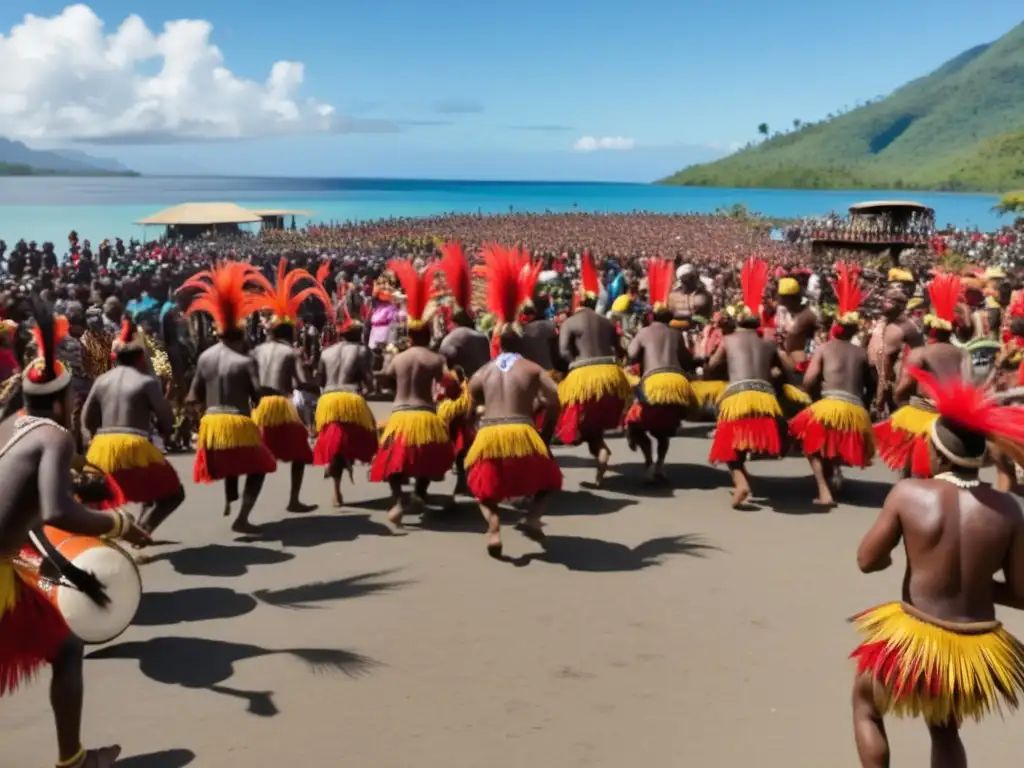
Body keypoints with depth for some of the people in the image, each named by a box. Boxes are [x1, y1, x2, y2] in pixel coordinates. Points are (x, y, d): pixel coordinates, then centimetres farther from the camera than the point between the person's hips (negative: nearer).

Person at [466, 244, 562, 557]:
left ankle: (493, 525, -5)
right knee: (548, 478, 24)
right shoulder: (532, 368, 9)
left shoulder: (482, 373, 16)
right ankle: (533, 517, -6)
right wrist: (545, 435, 7)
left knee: (483, 486, 26)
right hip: (521, 433, -1)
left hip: (488, 435, 2)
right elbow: (554, 400, -3)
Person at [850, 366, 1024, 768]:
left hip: (916, 641, -3)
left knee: (865, 700, 29)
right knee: (945, 729, 32)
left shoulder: (909, 492, -14)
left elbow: (867, 560, -7)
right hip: (979, 652, 3)